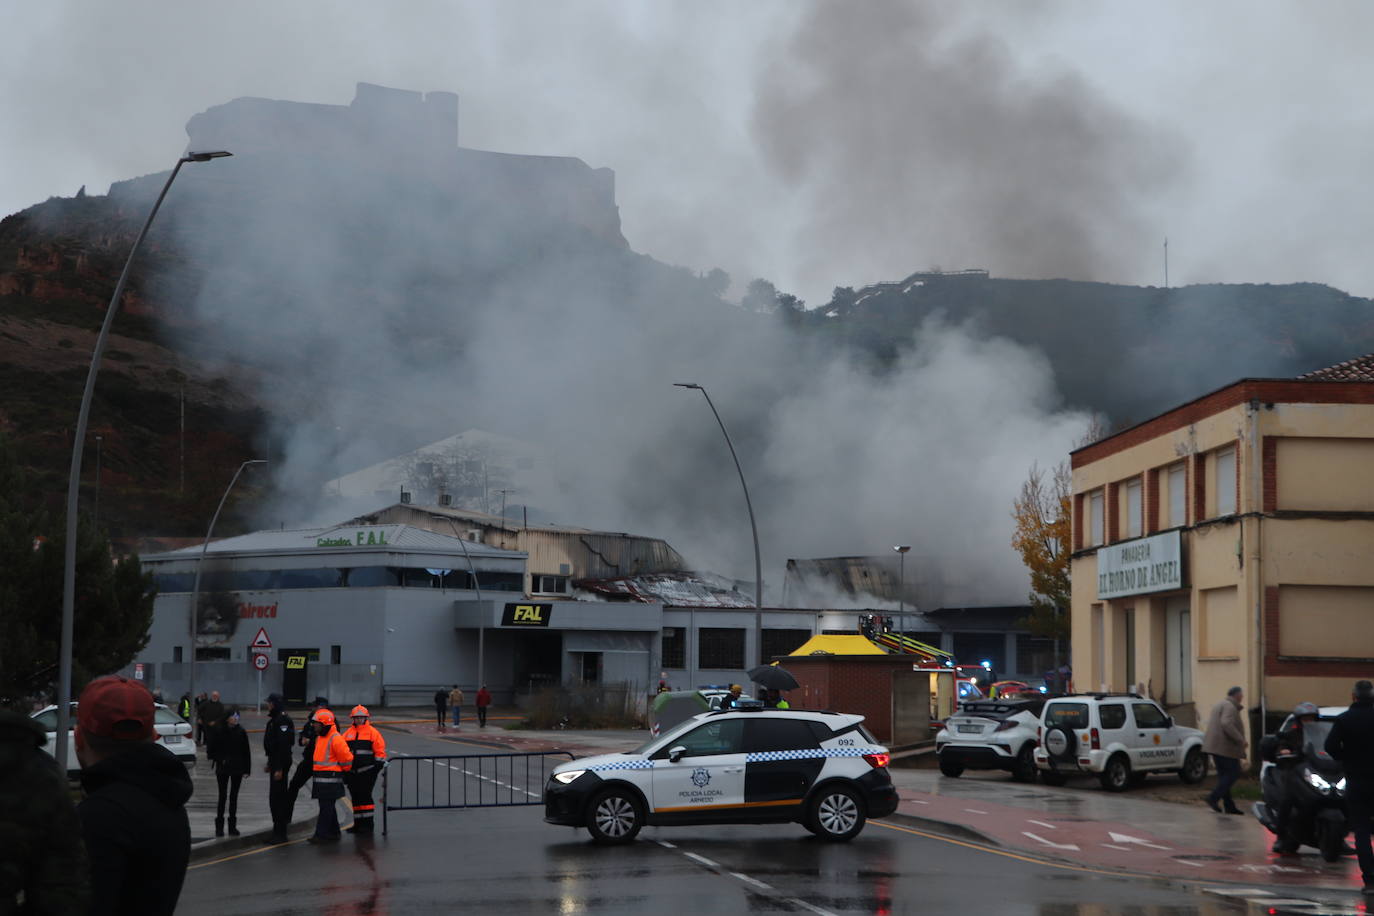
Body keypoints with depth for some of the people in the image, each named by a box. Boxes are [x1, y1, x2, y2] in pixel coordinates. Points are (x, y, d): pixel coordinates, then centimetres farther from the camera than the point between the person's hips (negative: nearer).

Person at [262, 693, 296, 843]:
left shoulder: (282, 720, -18)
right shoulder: (274, 720, 15)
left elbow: (283, 746, -23)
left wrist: (279, 768, -25)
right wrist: (270, 763, 25)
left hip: (280, 763, -11)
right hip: (275, 762, 11)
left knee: (278, 797, -8)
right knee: (274, 798, 15)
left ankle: (280, 833, -4)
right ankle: (277, 830, 24)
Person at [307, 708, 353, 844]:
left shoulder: (335, 739, -16)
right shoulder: (319, 737, 14)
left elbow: (346, 757, -14)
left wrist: (342, 770, 1)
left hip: (331, 779, -10)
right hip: (320, 778, 10)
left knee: (326, 808, -8)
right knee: (327, 807, 15)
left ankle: (322, 834, -8)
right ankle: (333, 833, 23)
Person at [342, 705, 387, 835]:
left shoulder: (372, 732, -2)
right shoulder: (348, 733, 12)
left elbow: (380, 751, -2)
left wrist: (378, 767, -6)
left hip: (367, 771, -5)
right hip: (352, 772, 5)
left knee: (365, 796, -8)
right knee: (355, 797, 10)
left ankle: (367, 825, -4)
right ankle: (357, 824, 18)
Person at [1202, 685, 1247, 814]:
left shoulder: (1220, 705, 20)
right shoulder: (1230, 707, -12)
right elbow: (1227, 724, -27)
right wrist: (1240, 740, -24)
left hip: (1216, 746, 10)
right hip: (1225, 747, -10)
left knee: (1224, 775, 10)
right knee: (1233, 773, -6)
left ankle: (1229, 806, 9)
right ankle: (1213, 798, -13)